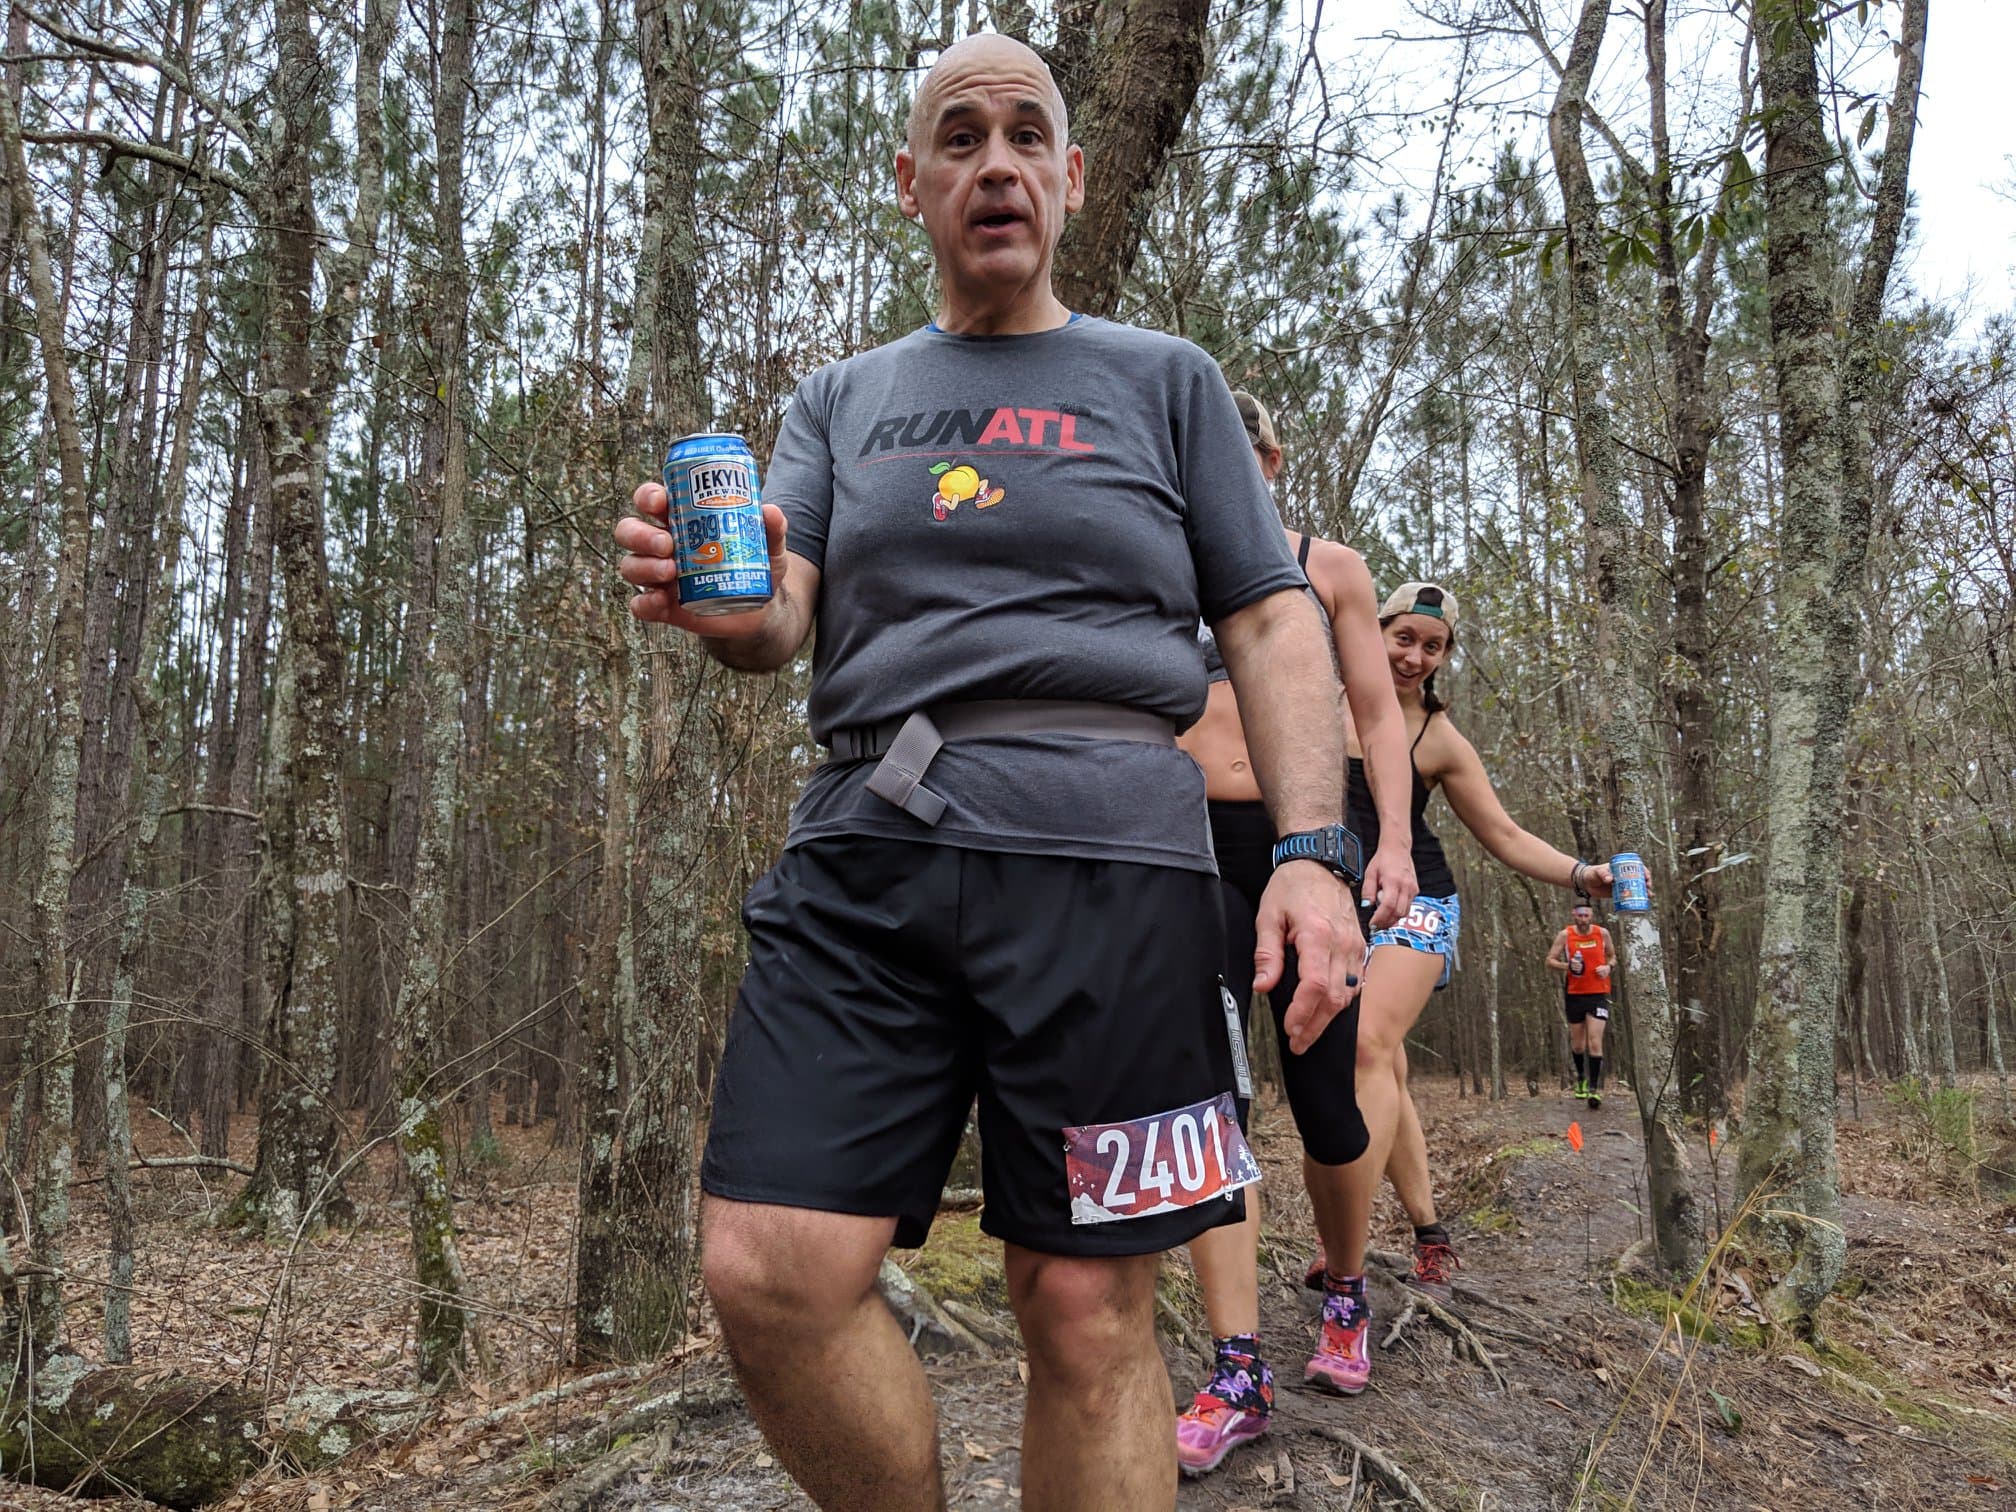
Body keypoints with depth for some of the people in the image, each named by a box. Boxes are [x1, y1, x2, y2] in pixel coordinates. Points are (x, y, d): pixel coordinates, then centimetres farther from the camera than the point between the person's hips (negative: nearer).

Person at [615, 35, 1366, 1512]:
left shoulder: (1162, 380, 15)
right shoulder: (842, 401, 21)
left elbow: (1272, 624, 8)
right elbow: (782, 614, 8)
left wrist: (1313, 851, -6)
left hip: (1099, 843, -2)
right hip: (869, 839, 3)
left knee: (1088, 1307, 0)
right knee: (769, 1272, -7)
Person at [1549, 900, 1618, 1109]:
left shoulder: (1602, 933, 1)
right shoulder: (1565, 935, -3)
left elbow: (1612, 956, 16)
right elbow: (1550, 961, -1)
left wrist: (1609, 967, -6)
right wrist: (1567, 966, -20)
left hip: (1598, 994, 0)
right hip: (1574, 994, 1)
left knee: (1595, 1041, -12)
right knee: (1577, 1043, 12)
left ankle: (1594, 1088, -9)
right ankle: (1581, 1077, 37)